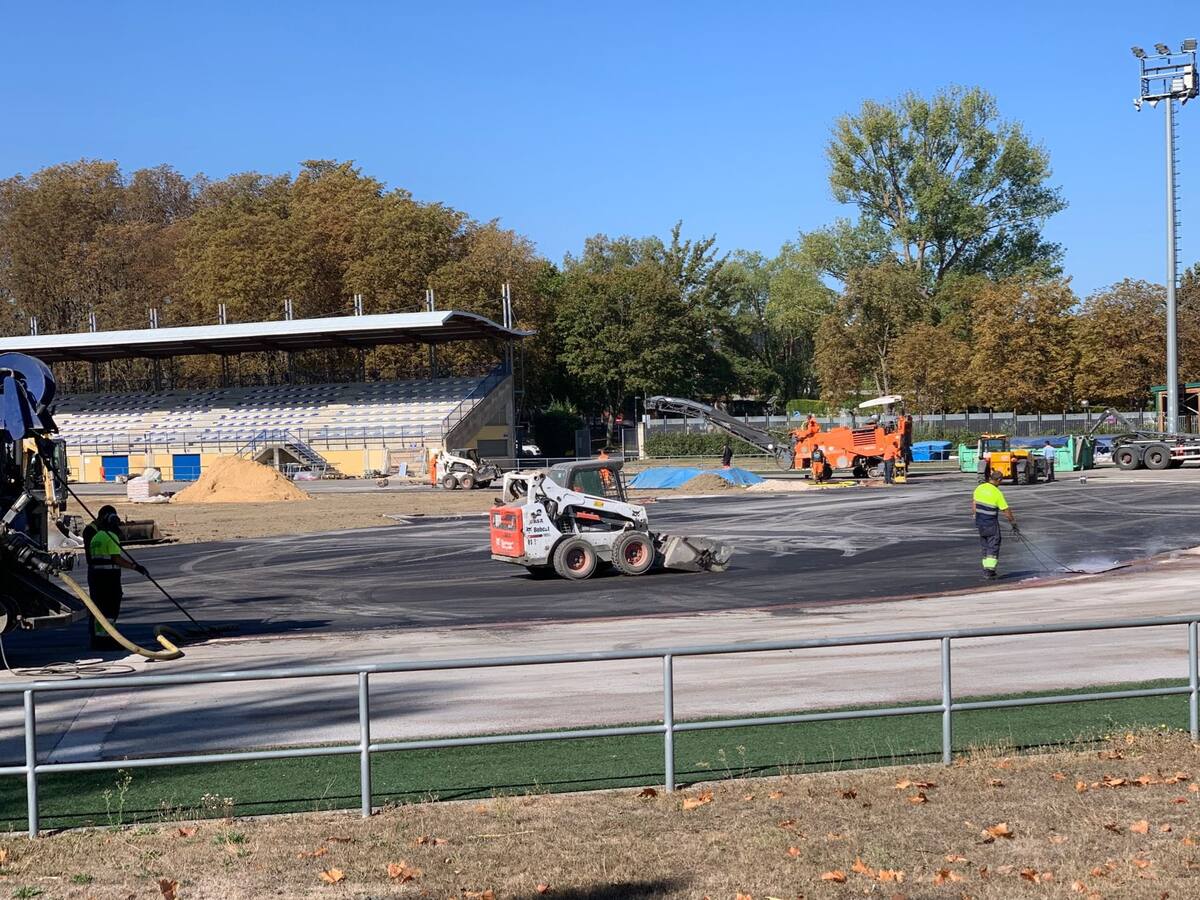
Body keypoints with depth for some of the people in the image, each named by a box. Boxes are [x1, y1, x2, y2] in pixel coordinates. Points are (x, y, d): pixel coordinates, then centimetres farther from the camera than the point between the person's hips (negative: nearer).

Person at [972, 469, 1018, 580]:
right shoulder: (997, 493, -16)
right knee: (993, 546, 4)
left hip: (979, 522, 5)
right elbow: (1007, 512, -11)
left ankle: (986, 568, 18)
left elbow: (973, 505, 6)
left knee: (985, 546, 16)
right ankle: (989, 570, -2)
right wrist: (1014, 525, -2)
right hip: (991, 524, -5)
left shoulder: (979, 488, -1)